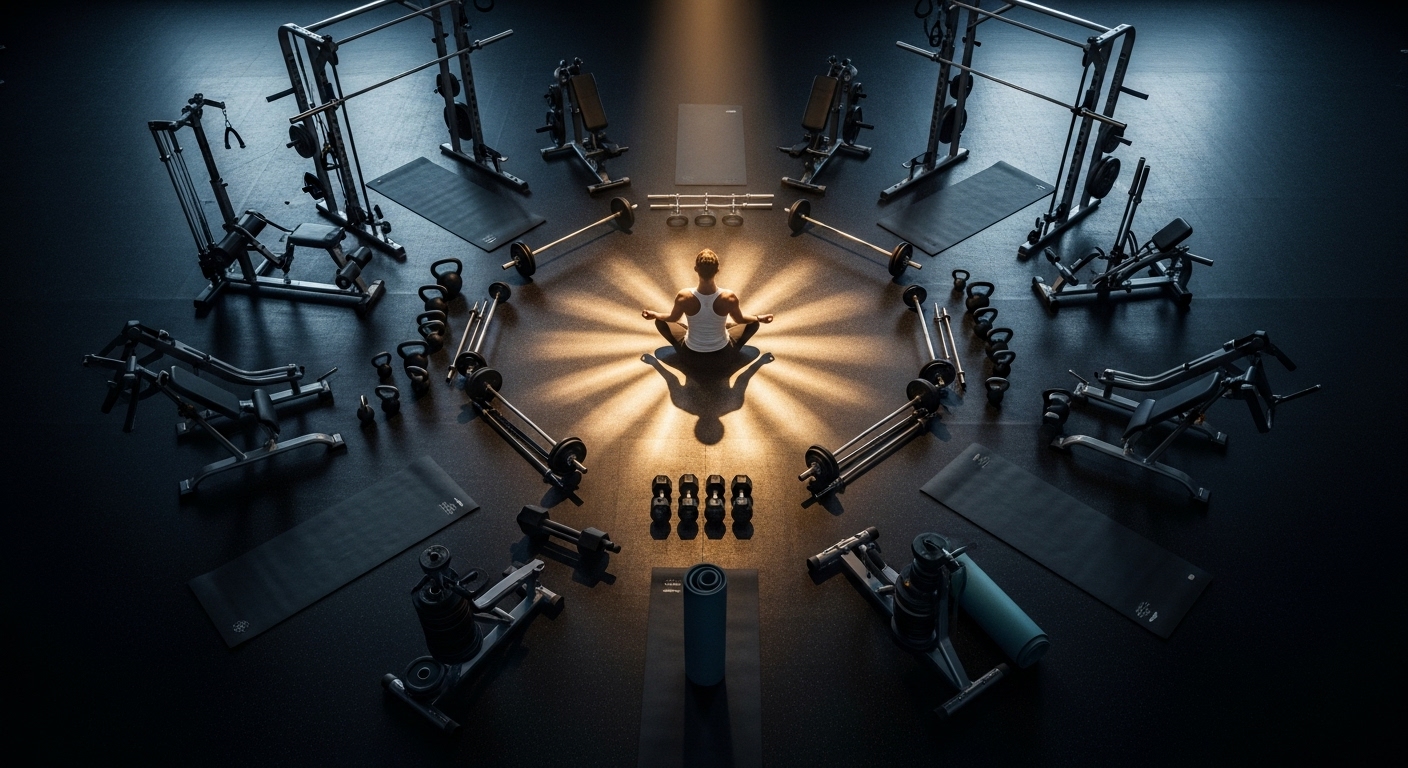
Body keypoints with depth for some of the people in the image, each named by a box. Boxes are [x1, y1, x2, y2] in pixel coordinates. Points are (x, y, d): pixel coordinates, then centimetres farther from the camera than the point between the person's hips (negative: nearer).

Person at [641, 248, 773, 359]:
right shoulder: (729, 298, -28)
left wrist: (654, 314, 15)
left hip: (691, 353, 0)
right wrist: (759, 318, 14)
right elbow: (740, 319, -7)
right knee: (754, 323, 22)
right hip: (722, 352, 0)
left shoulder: (684, 297, -28)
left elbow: (673, 318, -6)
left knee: (660, 322, 21)